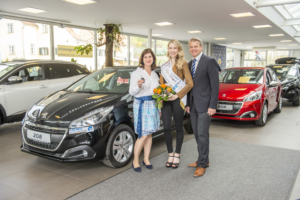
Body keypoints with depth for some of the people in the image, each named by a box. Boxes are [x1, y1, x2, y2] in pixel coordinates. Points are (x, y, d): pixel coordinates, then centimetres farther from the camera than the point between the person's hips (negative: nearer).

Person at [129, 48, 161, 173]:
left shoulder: (155, 74, 14)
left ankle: (146, 159, 21)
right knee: (143, 135, -8)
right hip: (141, 105, -6)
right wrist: (138, 85, -29)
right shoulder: (136, 73, -4)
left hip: (153, 105, 6)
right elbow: (131, 92, -9)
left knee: (149, 134, 9)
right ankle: (135, 161, 7)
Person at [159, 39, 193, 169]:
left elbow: (190, 84, -7)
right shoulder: (164, 66, 15)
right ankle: (170, 155, 16)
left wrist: (177, 95, -14)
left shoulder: (183, 64, -1)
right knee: (166, 127, 0)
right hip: (166, 100, 4)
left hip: (177, 99, -4)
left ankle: (177, 155, 17)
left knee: (178, 127, 6)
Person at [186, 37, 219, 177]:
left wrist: (213, 105, -16)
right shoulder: (189, 64, 15)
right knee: (197, 135, 13)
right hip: (193, 105, 7)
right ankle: (203, 160, 26)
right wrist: (188, 104, 12)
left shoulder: (209, 62, -8)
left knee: (202, 135, -5)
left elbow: (215, 85, -12)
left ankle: (202, 164, 6)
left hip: (204, 105, -7)